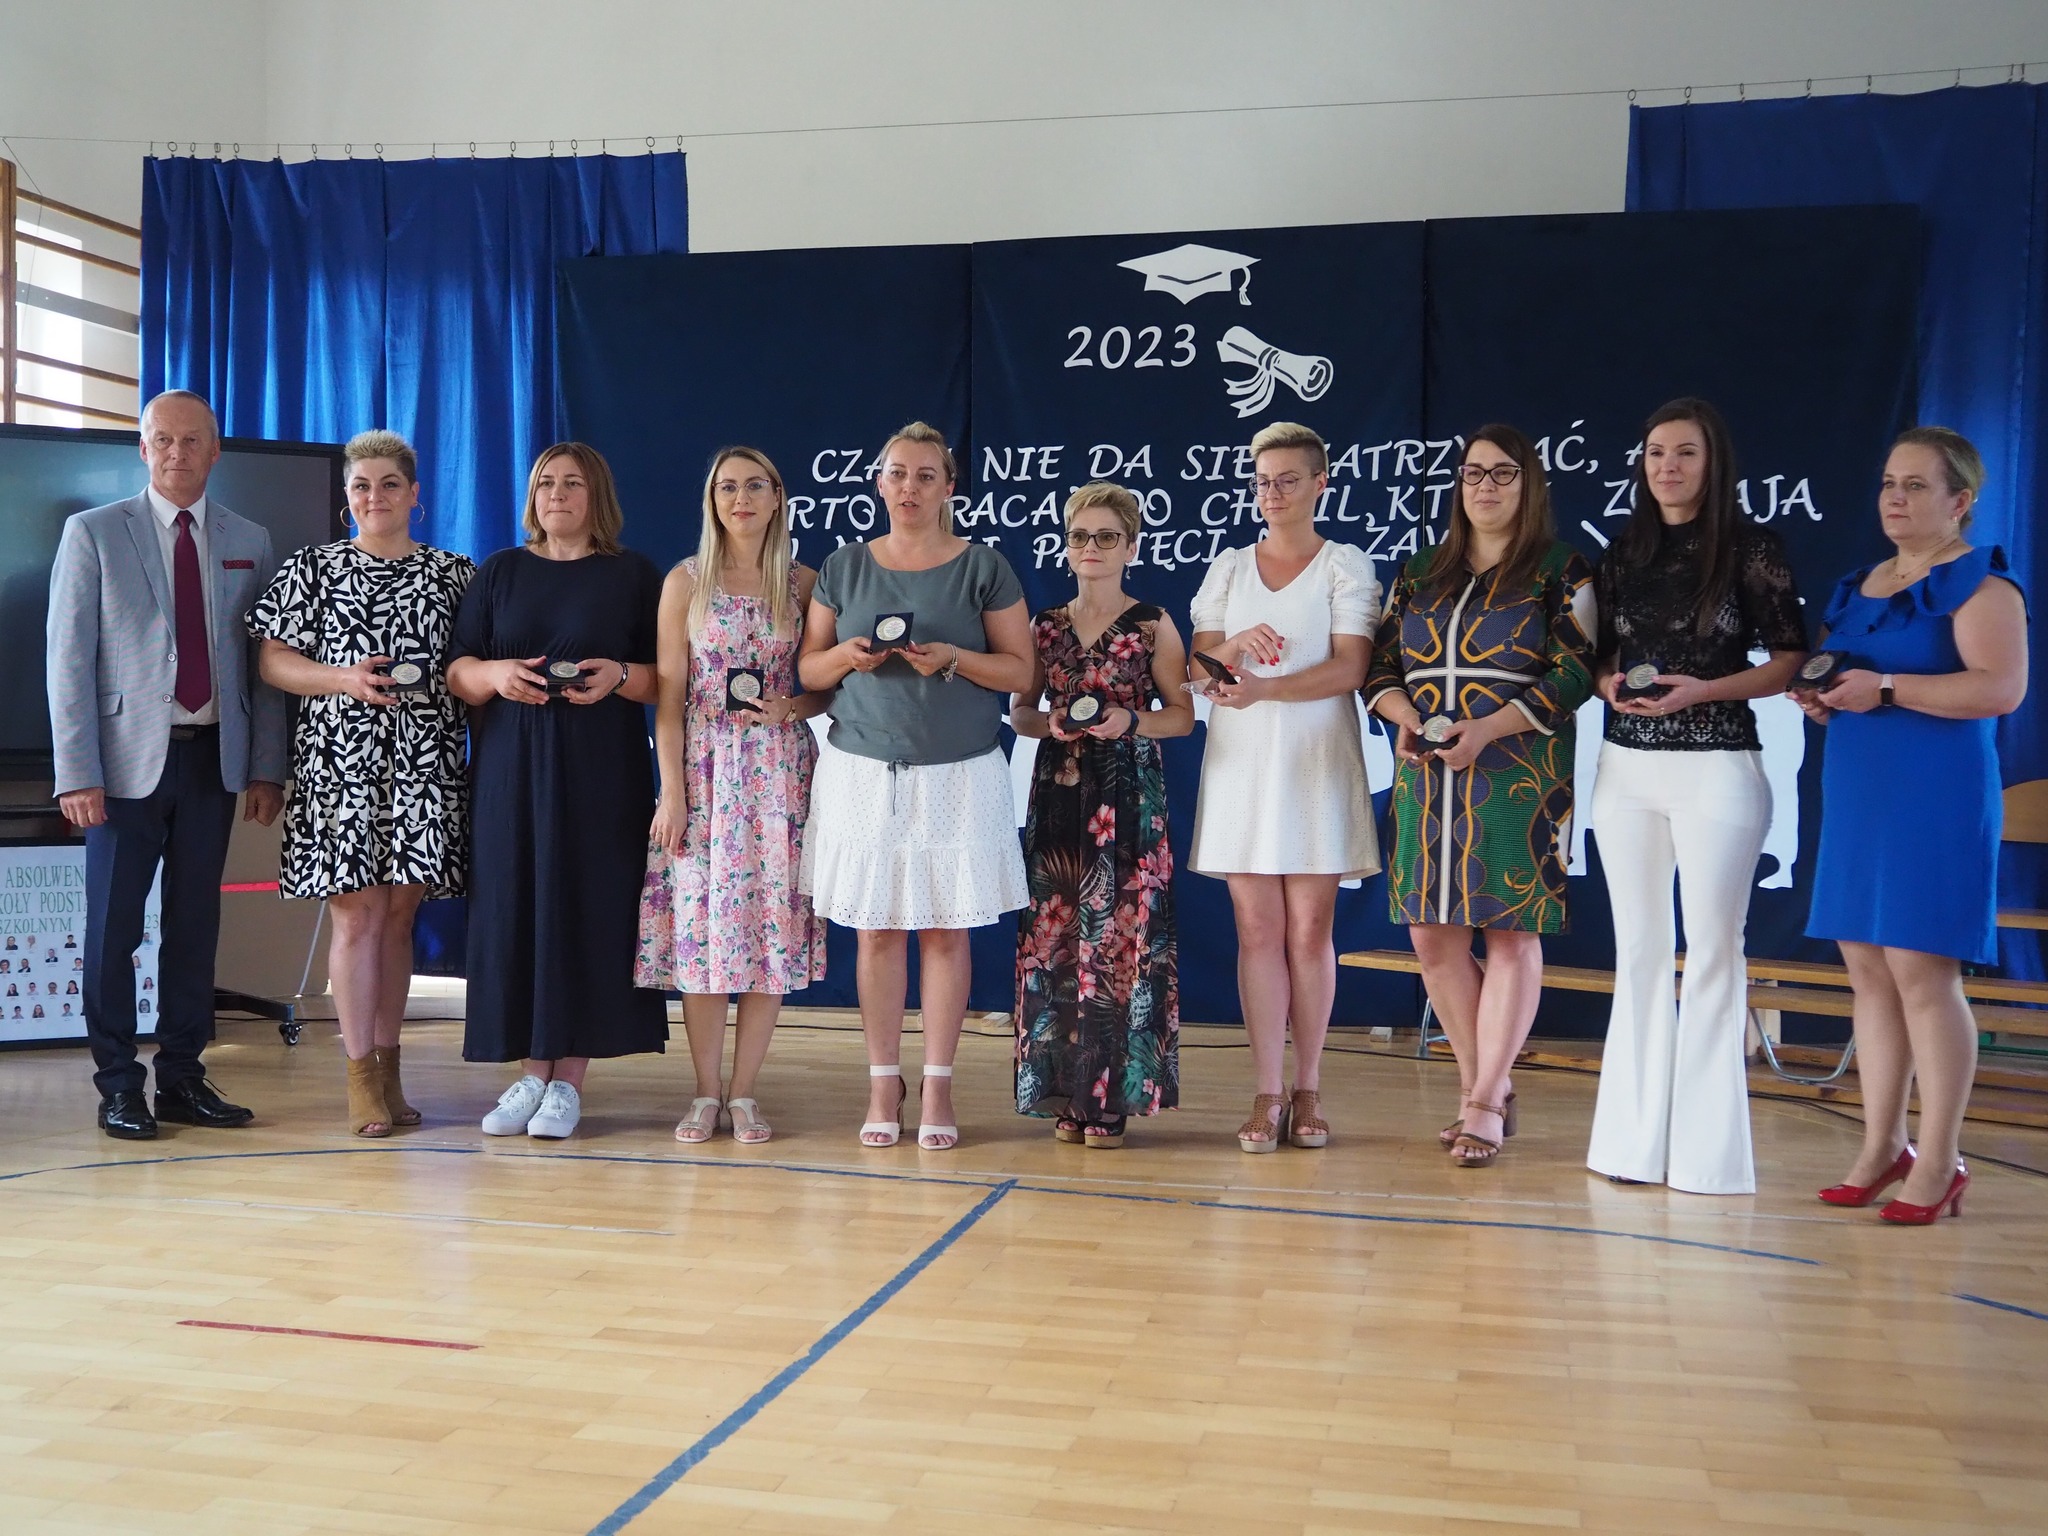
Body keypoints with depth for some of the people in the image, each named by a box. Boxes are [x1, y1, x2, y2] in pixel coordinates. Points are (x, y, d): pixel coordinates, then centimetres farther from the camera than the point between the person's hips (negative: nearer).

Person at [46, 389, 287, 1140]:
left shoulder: (250, 543, 10)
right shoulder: (93, 533, 2)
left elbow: (262, 664, 9)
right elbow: (70, 658, -3)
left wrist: (267, 768, 3)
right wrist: (77, 771, -11)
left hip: (214, 759, 3)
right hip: (128, 758, -2)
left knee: (196, 924, 7)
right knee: (113, 927, 1)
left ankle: (183, 1079, 17)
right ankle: (118, 1085, 12)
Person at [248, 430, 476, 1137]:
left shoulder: (454, 573, 11)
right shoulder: (311, 569, 7)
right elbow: (273, 661, 1)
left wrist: (451, 679, -6)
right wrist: (344, 679, -13)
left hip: (424, 765, 2)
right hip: (340, 759, -2)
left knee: (399, 913, 6)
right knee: (357, 914, -4)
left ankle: (388, 1067, 14)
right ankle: (360, 1074, 2)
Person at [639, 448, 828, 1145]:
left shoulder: (803, 583, 6)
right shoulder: (685, 582, 3)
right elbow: (668, 694, 0)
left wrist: (795, 706, -10)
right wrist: (671, 791, -7)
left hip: (781, 768, 1)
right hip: (704, 767, -1)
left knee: (770, 920, 0)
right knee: (701, 917, -2)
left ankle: (743, 1093, 10)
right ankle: (706, 1093, 10)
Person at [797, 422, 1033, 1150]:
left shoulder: (984, 566, 2)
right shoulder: (843, 567, 9)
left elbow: (1020, 671, 0)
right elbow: (806, 670, 10)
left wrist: (953, 659, -16)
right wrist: (846, 657, -11)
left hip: (957, 775, -1)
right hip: (863, 772, 2)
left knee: (945, 929, 1)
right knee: (876, 930, 2)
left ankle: (938, 1086, 10)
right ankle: (883, 1083, 13)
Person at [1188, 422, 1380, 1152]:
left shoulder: (1345, 565, 3)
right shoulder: (1229, 568, 14)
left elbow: (1349, 668, -8)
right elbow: (1197, 669, 10)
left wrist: (1264, 687, -22)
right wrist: (1233, 647, -12)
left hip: (1315, 763, -3)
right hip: (1240, 762, 3)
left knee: (1309, 930, 0)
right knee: (1257, 929, 0)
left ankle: (1308, 1089, 11)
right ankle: (1267, 1095, 3)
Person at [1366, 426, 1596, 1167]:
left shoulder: (1561, 571, 2)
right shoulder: (1421, 573, 15)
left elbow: (1574, 673, -7)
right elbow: (1379, 664, 14)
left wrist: (1487, 728, -16)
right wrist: (1404, 716, -7)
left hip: (1519, 778, -5)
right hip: (1428, 780, 5)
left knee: (1512, 932, -4)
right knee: (1433, 934, 5)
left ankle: (1484, 1102, 3)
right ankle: (1484, 1087, 19)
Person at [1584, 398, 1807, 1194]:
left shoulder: (1751, 549, -2)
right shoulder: (1622, 554, 10)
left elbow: (1790, 660, -3)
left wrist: (1704, 689, -17)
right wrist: (1612, 683, -5)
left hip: (1717, 768, -4)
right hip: (1627, 768, 4)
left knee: (1712, 950, -2)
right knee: (1639, 949, 7)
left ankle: (1705, 1146, 5)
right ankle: (1636, 1136, 14)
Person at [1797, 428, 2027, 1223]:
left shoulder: (1979, 582, -7)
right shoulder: (1857, 585, 16)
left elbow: (2002, 687, -19)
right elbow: (1827, 665, 26)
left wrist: (1886, 688, -22)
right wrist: (1816, 693, 3)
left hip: (1935, 798, -7)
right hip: (1857, 794, 8)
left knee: (1921, 971, -8)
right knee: (1867, 969, 8)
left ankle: (1939, 1163, 1)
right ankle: (1881, 1146, 17)